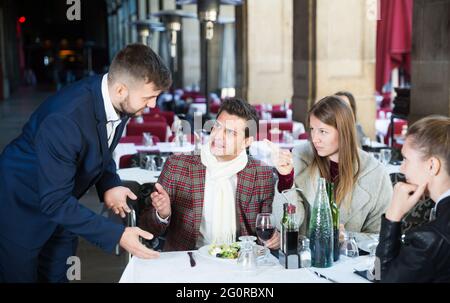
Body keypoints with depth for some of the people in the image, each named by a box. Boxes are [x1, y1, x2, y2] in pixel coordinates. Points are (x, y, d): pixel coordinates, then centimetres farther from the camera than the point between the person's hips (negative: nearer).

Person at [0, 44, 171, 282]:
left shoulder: (118, 101, -14)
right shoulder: (64, 119, -38)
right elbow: (54, 202, -32)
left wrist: (109, 184, -13)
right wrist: (117, 235, -33)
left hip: (58, 201, 7)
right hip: (21, 206, -7)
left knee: (58, 275, 16)